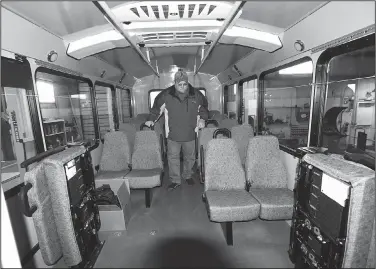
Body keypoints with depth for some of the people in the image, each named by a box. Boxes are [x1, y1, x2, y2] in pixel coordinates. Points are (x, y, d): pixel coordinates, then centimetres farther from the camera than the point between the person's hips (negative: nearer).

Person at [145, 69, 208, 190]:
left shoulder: (196, 94, -2)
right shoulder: (166, 95, -5)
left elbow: (203, 107, 15)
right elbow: (157, 107, 8)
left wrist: (202, 119, 3)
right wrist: (151, 119, 3)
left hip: (190, 134, 1)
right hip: (173, 134, -1)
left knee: (190, 157, 15)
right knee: (173, 157, 6)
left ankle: (187, 175, 39)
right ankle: (175, 180, 23)